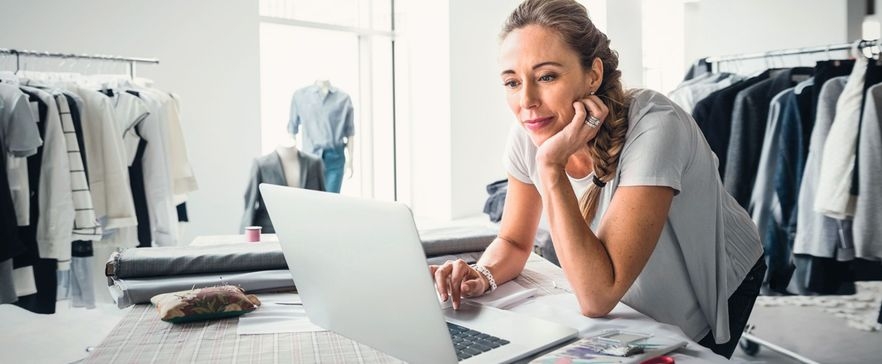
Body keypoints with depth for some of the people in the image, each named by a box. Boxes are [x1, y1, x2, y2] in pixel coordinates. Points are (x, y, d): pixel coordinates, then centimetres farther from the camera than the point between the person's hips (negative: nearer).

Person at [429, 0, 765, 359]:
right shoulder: (529, 132, -18)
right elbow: (513, 242, -4)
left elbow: (597, 299, -39)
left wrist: (551, 166, -41)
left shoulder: (652, 128, -35)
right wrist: (482, 275, -26)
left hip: (718, 291, -4)